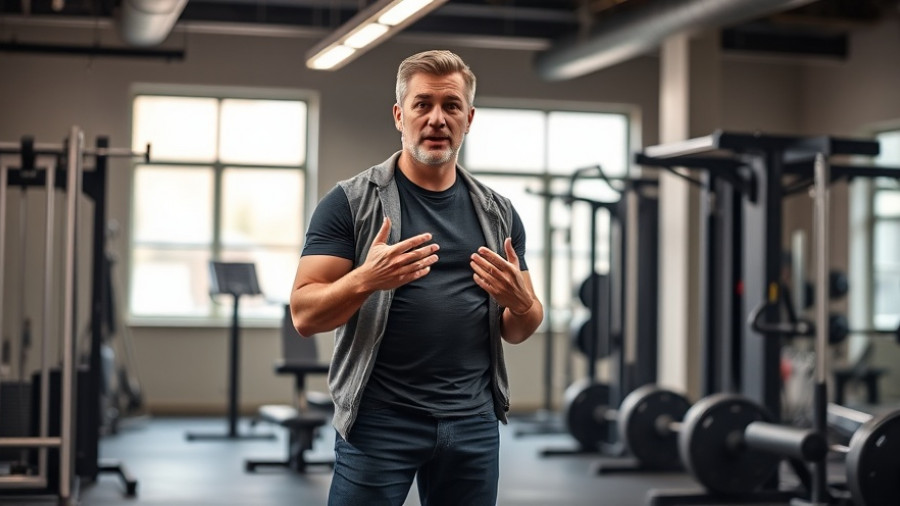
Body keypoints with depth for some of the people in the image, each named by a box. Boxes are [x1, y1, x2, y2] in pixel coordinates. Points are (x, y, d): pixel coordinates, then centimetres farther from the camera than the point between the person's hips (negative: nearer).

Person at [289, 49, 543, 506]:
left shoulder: (498, 212, 10)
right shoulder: (350, 202, -3)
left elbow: (519, 331, 15)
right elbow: (305, 315, -7)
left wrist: (518, 300, -8)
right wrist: (365, 281, -25)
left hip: (473, 421, 4)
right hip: (380, 419, -4)